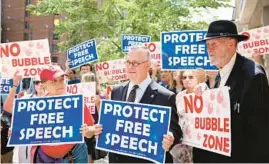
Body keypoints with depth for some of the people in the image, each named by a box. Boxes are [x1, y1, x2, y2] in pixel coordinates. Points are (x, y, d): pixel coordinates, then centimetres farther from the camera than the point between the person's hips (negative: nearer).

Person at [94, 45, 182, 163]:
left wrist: (170, 139, -31)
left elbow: (174, 130, -11)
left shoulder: (165, 96, -13)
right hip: (117, 157, 5)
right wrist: (102, 129, -7)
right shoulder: (116, 92, 4)